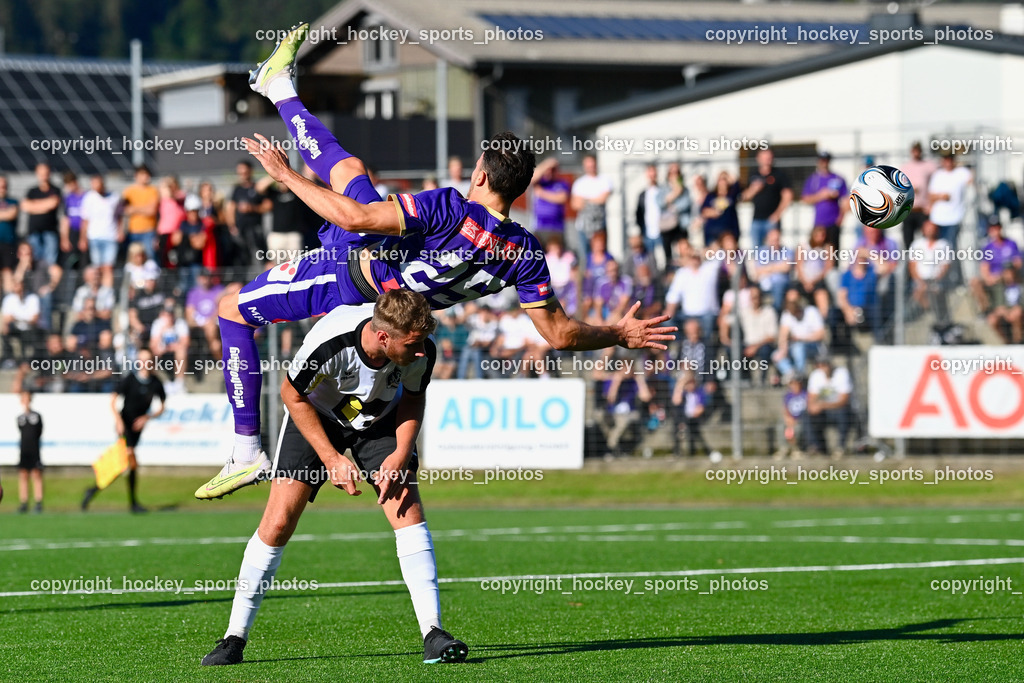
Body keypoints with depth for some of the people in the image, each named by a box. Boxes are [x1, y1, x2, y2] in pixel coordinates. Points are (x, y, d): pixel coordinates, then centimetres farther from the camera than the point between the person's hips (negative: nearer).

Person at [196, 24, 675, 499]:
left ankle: (248, 453, 18)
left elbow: (356, 217, -42)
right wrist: (621, 334, -5)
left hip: (349, 273, -7)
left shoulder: (452, 210, -42)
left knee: (233, 311, 10)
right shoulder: (524, 253, -25)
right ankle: (279, 87, 52)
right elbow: (560, 333, -20)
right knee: (347, 167, 25)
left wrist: (287, 176, -31)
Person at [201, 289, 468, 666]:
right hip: (316, 415, -2)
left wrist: (401, 454, -19)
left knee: (408, 511, -17)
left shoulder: (421, 352, -29)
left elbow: (413, 398, -5)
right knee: (277, 523, -10)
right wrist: (331, 459, -21)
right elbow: (292, 395, -19)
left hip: (380, 420, 2)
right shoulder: (329, 343, -39)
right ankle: (234, 639, 2)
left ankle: (432, 633, -15)